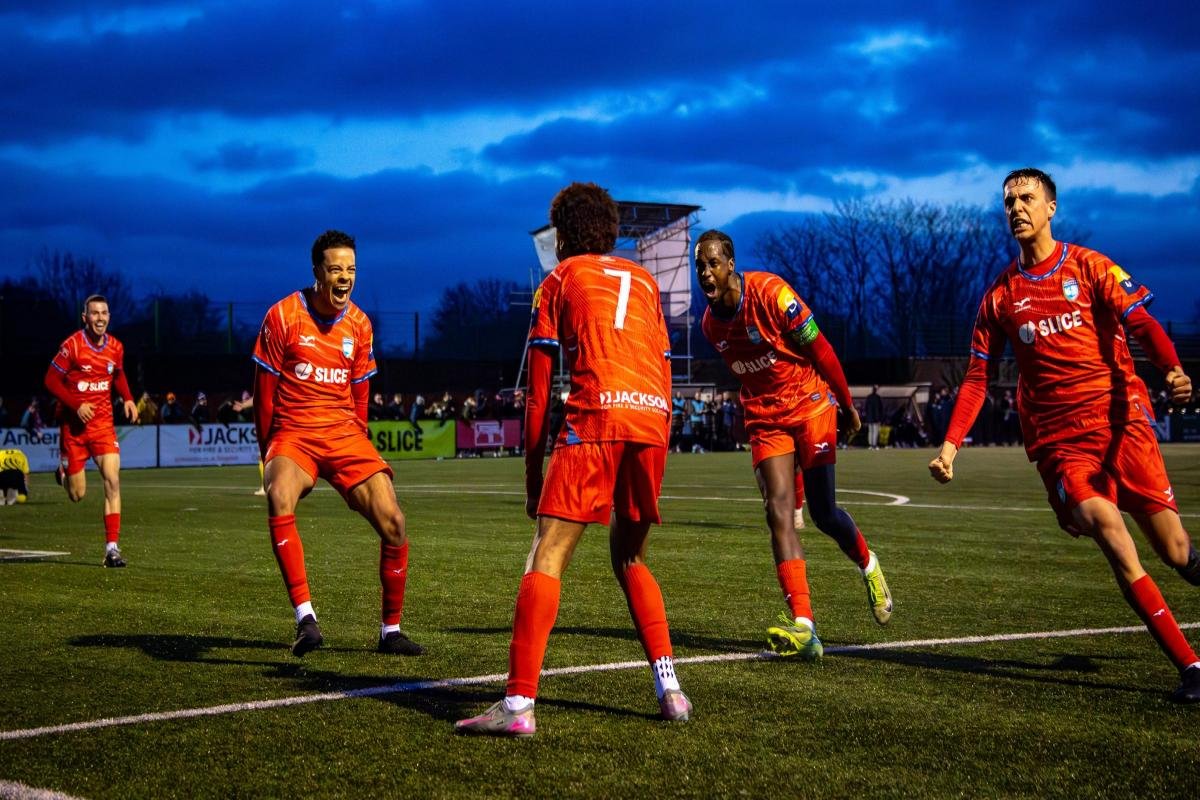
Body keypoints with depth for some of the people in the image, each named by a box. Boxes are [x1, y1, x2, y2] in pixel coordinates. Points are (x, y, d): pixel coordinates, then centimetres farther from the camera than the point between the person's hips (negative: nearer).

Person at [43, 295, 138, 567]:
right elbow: (51, 380, -9)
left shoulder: (116, 347, 1)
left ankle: (112, 548, -12)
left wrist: (128, 399, 3)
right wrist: (77, 406, -19)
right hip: (74, 424, -3)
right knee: (77, 495, 4)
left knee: (112, 481, -15)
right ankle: (64, 472, 42)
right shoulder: (72, 345, -12)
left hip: (103, 423, 3)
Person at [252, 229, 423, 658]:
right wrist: (268, 451, 4)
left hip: (344, 434, 4)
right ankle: (305, 617, -35)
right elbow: (264, 390, 1)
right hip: (293, 433, -4)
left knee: (393, 523, -9)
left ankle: (391, 630, 8)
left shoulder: (359, 324, 7)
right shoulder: (283, 316, -5)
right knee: (279, 498, -35)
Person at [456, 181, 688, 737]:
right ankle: (669, 688, 14)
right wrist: (656, 448, 28)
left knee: (548, 557, -8)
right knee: (629, 558, 21)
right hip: (653, 420, 5)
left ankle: (519, 703, -19)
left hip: (594, 416, -5)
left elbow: (538, 390, 10)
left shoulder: (561, 279, 16)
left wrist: (532, 470, 11)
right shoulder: (645, 281, 27)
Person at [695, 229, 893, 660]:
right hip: (764, 418, 4)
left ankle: (868, 565, 37)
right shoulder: (710, 323, 1)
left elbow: (820, 350, -11)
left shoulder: (770, 292, -19)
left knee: (823, 513, 2)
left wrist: (847, 405, -4)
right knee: (779, 512, -12)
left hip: (810, 406, -4)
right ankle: (803, 627, -21)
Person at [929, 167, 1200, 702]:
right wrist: (952, 443, 2)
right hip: (1057, 439, 1)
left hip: (1120, 420, -1)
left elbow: (1141, 322, -6)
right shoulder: (1000, 295, 13)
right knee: (1110, 533, -21)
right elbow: (978, 377, 15)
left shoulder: (1089, 267, 6)